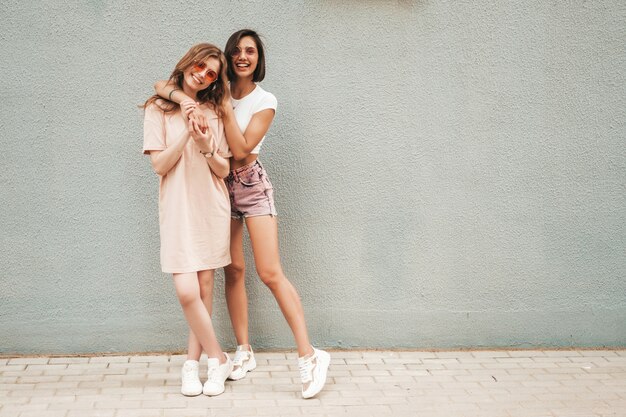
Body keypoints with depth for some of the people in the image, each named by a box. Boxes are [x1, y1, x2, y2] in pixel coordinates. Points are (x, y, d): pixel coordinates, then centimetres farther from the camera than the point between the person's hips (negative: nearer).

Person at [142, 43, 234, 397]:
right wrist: (187, 133, -15)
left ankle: (193, 362, 14)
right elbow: (160, 165, -5)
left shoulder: (214, 112, 9)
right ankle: (219, 359, 7)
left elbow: (224, 170, 5)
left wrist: (206, 147, -14)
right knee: (187, 291, -10)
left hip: (212, 208, 2)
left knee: (205, 287, 2)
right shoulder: (159, 109, 2)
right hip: (178, 209, -2)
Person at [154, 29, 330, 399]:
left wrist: (226, 109, -17)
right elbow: (161, 85, -2)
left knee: (271, 273, -11)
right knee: (233, 270, 5)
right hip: (221, 186, 4)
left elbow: (241, 149, -15)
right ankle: (245, 352, 15)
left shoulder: (265, 101, -5)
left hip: (252, 185, -4)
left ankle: (309, 355, -7)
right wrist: (181, 95, -22)